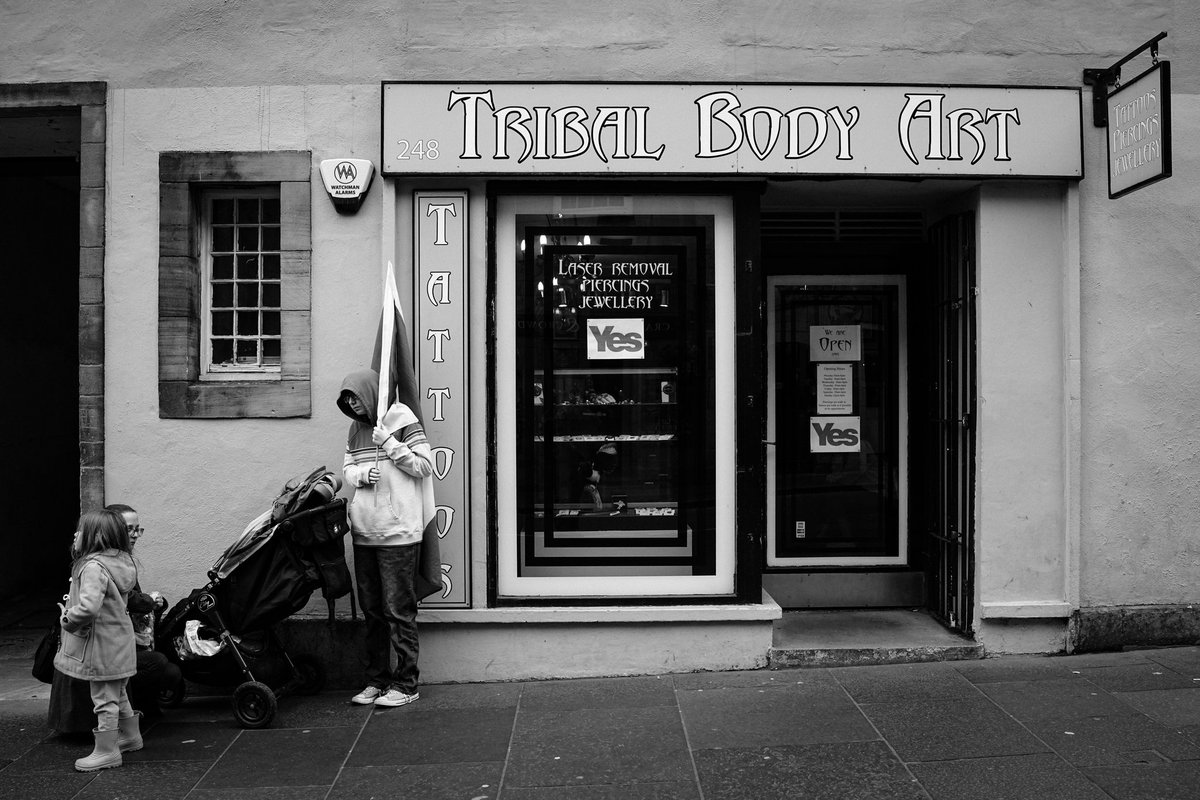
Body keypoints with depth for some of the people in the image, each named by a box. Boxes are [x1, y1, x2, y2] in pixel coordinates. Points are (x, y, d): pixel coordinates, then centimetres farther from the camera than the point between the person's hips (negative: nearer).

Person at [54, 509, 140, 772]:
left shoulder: (94, 567, -24)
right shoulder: (120, 561, 5)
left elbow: (88, 607, -35)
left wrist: (67, 619, -16)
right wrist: (73, 601, 14)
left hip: (101, 643, -9)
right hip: (119, 640, 9)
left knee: (104, 698, 2)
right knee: (117, 694, 24)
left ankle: (106, 751, 12)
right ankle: (130, 736, 38)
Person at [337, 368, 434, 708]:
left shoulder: (401, 419, -5)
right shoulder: (356, 429, 14)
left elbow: (425, 466, -9)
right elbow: (347, 468, 18)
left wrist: (389, 444, -16)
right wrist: (359, 474, -4)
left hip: (397, 532, -7)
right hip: (364, 533, 7)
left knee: (399, 611, -2)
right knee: (371, 610, 13)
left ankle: (406, 684, 7)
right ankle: (377, 680, 23)